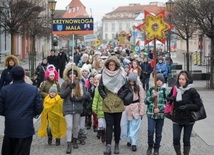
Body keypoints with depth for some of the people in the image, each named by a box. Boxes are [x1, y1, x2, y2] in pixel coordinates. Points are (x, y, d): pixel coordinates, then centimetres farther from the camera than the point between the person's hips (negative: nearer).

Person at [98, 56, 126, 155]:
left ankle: (117, 145, 19)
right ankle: (108, 146, -12)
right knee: (109, 125, -5)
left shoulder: (121, 74, 2)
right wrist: (105, 97, -5)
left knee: (117, 125, 8)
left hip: (118, 104, 0)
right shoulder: (104, 75, 3)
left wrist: (120, 97, -3)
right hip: (107, 104, 0)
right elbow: (100, 88, 5)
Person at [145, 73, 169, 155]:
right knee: (150, 131, -12)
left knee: (158, 133, 7)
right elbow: (146, 101, 3)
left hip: (161, 114, 0)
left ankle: (156, 148, 23)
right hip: (151, 114, 0)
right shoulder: (151, 90, 4)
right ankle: (150, 146, 11)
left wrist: (160, 109, -14)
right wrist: (152, 96, -13)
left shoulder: (165, 91, 1)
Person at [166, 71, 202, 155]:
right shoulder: (175, 88, 1)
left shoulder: (192, 91, -11)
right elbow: (169, 97, 18)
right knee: (176, 139, -2)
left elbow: (198, 105, -10)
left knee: (186, 140, 6)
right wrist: (170, 98, -6)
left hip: (188, 120, -3)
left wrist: (187, 106, -25)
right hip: (176, 119, 3)